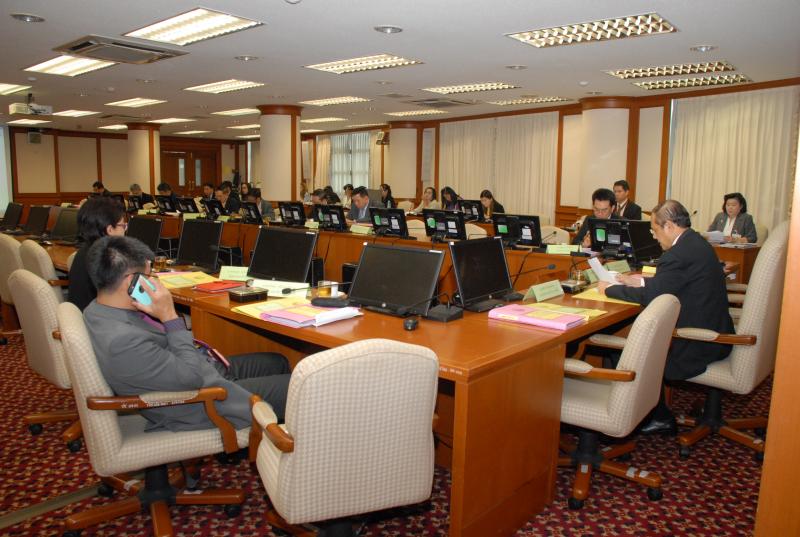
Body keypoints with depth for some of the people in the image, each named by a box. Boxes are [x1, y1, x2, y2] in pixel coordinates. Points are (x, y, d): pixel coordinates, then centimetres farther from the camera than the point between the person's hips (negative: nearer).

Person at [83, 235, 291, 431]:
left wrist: (200, 350, 3)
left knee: (278, 363, 19)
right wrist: (170, 317, -26)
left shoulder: (99, 309, -4)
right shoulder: (122, 342, -35)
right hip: (202, 404, -10)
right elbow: (191, 377, -28)